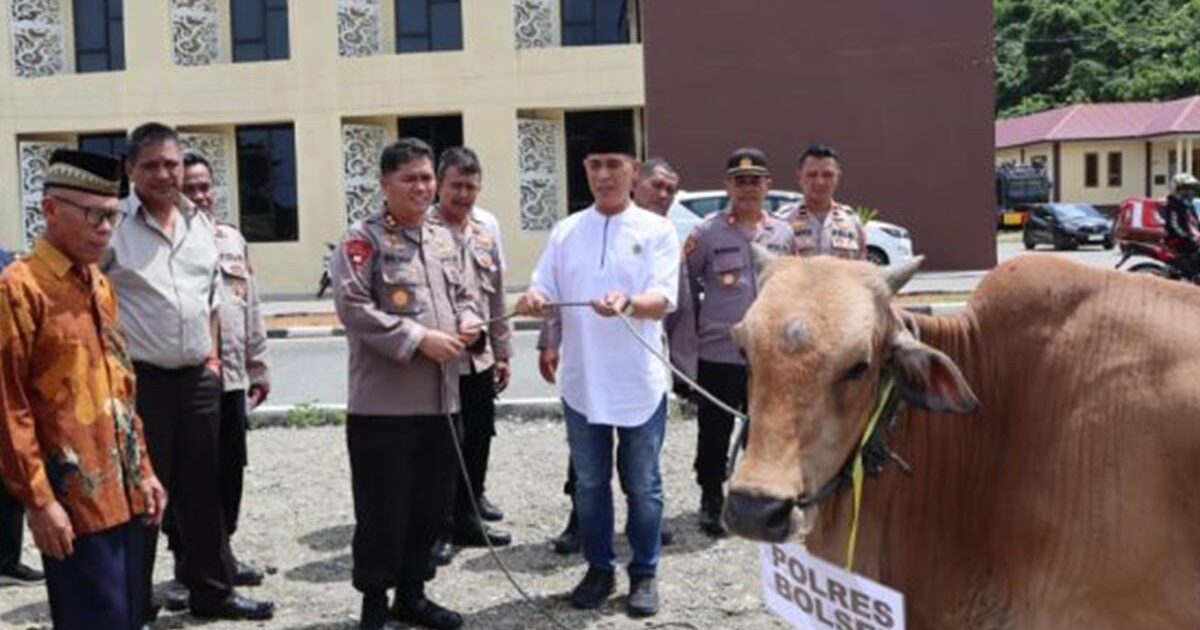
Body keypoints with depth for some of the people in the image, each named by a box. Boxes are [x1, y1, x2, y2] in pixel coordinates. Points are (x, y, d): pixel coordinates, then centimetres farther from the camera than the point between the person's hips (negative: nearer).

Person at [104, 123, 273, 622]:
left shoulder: (201, 224, 10)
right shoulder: (113, 226, -9)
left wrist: (212, 355, 13)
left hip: (198, 378, 6)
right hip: (138, 381, -5)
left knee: (203, 491, 14)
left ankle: (212, 590, 27)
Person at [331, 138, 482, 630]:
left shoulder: (443, 239, 16)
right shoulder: (362, 239, -7)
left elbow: (461, 294, 25)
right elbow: (352, 306, -17)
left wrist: (469, 322, 1)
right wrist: (419, 339, -20)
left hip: (441, 400, 7)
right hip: (384, 402, -7)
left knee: (432, 504, 14)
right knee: (382, 509, 1)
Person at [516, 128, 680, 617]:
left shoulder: (657, 230, -2)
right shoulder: (566, 231, 7)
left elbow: (664, 300, -13)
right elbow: (545, 290, 4)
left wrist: (628, 303, -34)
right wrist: (532, 299, -20)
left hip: (640, 382, -3)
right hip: (581, 381, 3)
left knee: (642, 485, 8)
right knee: (590, 483, 13)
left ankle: (644, 574, 23)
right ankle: (599, 569, 28)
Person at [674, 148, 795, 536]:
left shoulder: (783, 234, 7)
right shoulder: (707, 233, -3)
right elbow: (685, 285, 0)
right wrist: (688, 341, -1)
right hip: (718, 353, -3)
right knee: (715, 433, 6)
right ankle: (711, 503, 21)